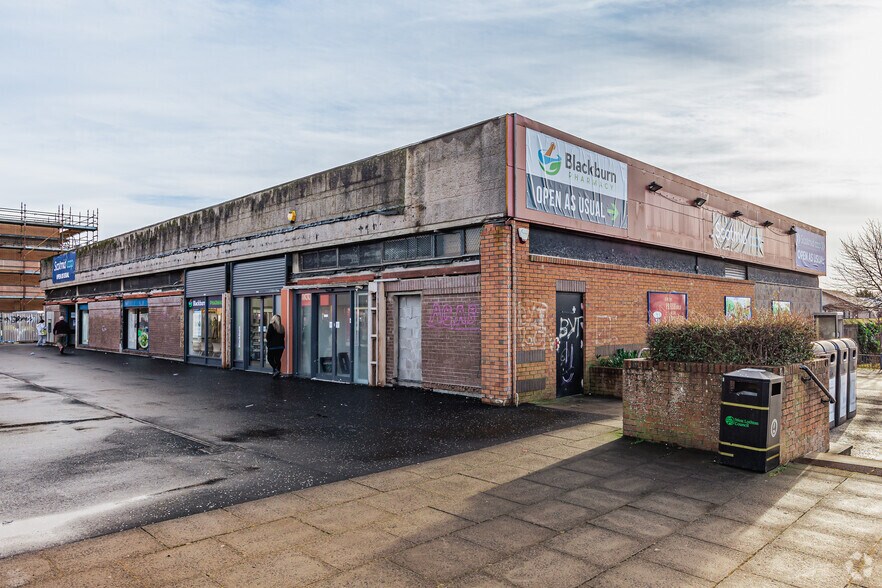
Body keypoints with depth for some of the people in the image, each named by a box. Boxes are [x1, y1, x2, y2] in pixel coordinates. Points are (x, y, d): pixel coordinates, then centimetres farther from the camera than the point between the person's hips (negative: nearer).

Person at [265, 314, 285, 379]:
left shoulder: (271, 326, -10)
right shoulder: (282, 327, 6)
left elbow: (268, 336, -10)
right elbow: (283, 337, 10)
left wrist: (268, 344, 5)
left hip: (273, 346, -5)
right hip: (281, 346, 5)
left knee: (270, 358, 6)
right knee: (278, 359, 10)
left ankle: (276, 370, -13)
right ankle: (278, 372, 10)